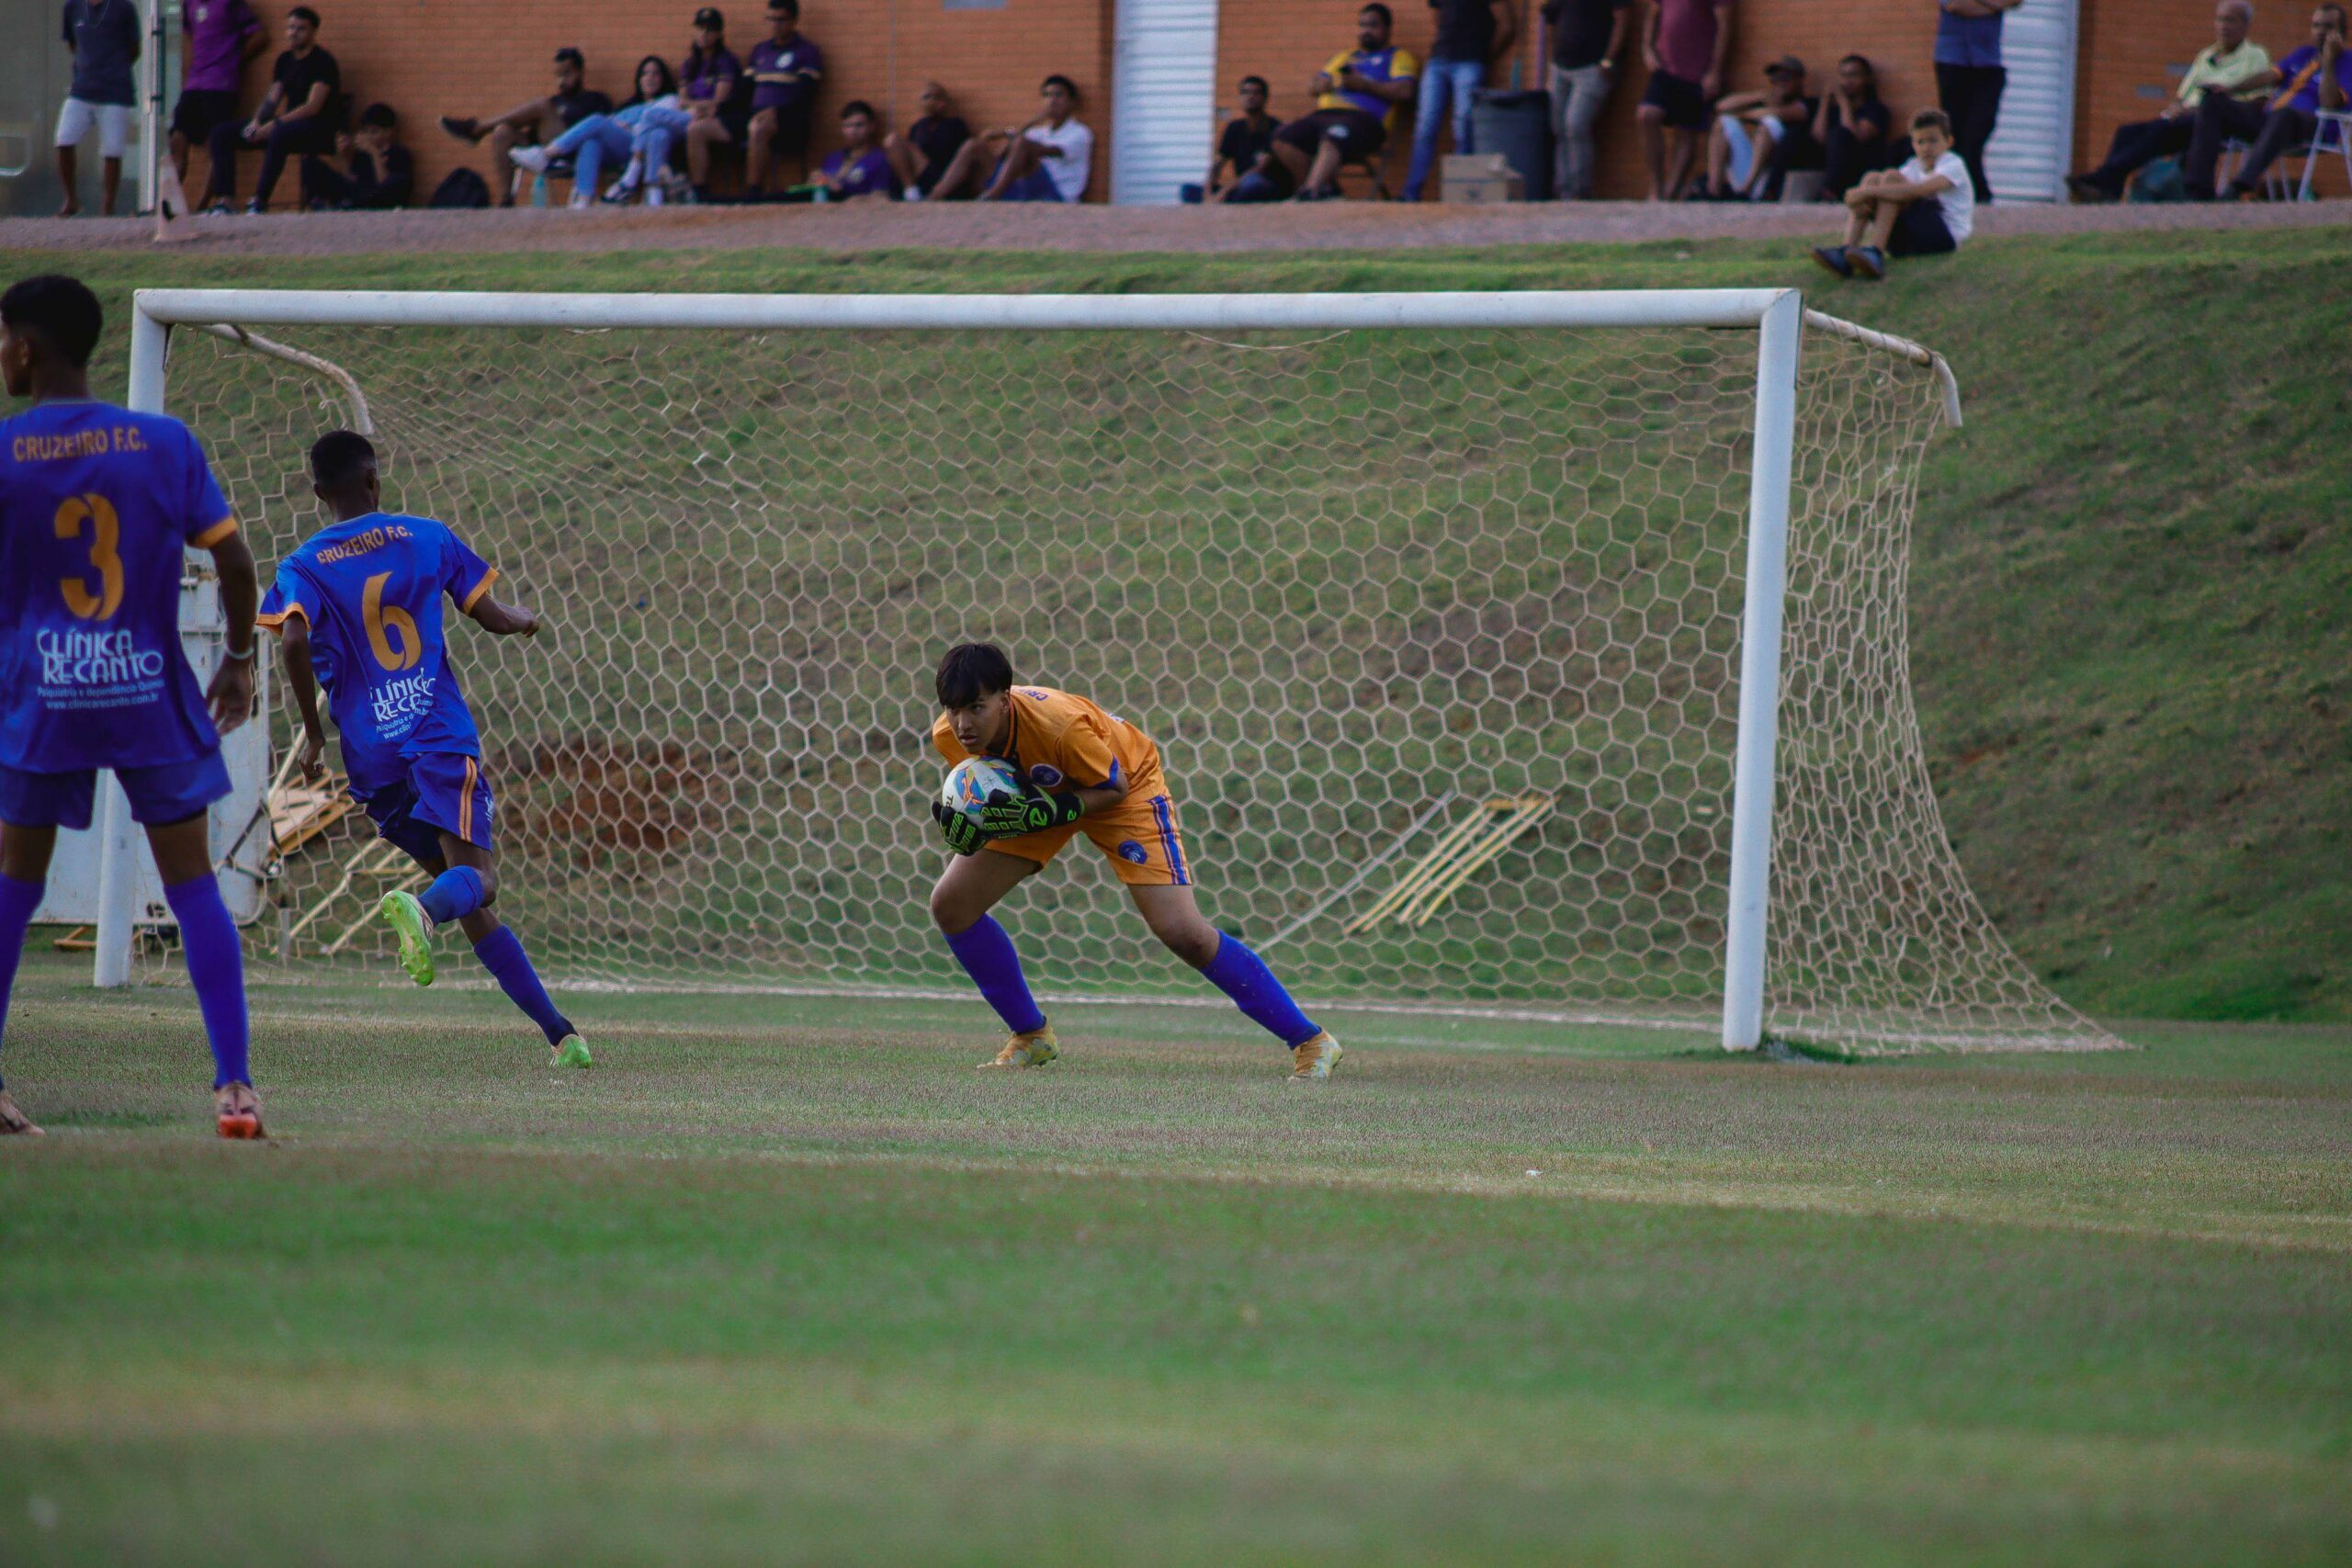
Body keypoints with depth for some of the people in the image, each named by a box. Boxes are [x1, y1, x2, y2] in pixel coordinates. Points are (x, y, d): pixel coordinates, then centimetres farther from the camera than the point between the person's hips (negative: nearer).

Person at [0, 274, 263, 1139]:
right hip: (154, 700, 0)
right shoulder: (165, 443, -3)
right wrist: (239, 661, 13)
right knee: (193, 887, 6)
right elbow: (234, 561, -2)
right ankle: (234, 1085, -3)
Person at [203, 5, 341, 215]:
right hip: (289, 123, 8)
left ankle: (260, 201, -41)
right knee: (222, 133, -2)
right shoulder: (285, 60, 14)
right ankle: (224, 200, -15)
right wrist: (257, 121, -8)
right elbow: (272, 99, 14)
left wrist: (273, 125, -24)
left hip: (317, 129, -8)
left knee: (280, 134, -42)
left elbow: (313, 107, -19)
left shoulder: (322, 62, -10)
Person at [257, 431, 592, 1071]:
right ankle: (423, 908, -53)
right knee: (475, 876, -17)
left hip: (371, 753, 2)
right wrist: (525, 621, 33)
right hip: (440, 734, -2)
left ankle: (557, 1030, 6)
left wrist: (313, 734, -3)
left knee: (473, 907, 9)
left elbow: (294, 643, -13)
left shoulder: (303, 568, 6)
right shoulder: (426, 538, 7)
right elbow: (491, 617, 9)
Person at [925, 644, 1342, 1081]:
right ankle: (1032, 1038, 12)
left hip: (1127, 783, -6)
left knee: (1182, 932, -18)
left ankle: (1309, 1041, -7)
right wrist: (965, 823, -24)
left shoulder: (1059, 724, -40)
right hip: (1043, 798, 6)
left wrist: (1042, 814, -38)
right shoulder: (948, 736, -23)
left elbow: (1114, 787, -23)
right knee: (951, 904, -6)